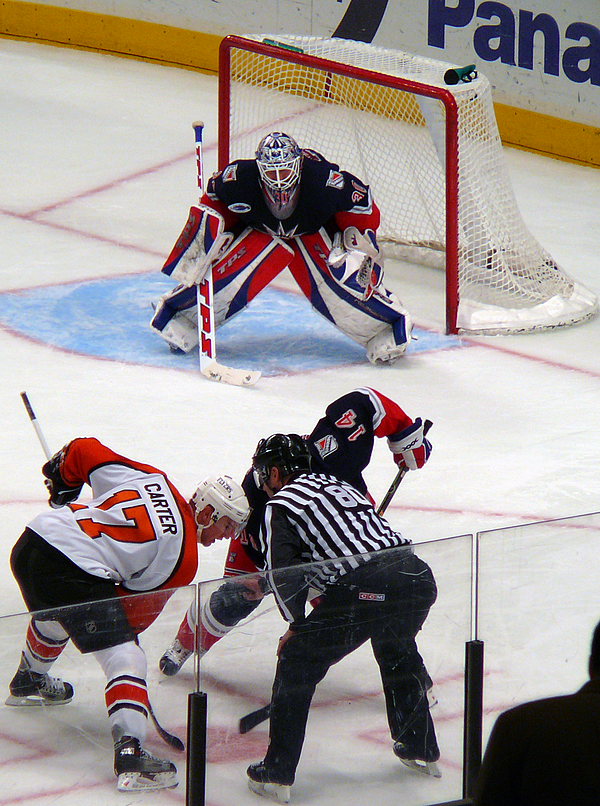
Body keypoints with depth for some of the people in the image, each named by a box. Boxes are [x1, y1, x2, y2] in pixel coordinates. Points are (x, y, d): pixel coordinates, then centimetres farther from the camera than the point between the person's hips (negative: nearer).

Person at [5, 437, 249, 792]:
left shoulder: (148, 476, 13)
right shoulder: (183, 556, -2)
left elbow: (83, 450, 16)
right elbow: (138, 606, 2)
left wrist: (63, 483, 33)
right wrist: (120, 631, 19)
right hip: (74, 574, -8)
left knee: (54, 616, 39)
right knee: (125, 658, -5)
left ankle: (28, 682, 66)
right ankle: (130, 754, -19)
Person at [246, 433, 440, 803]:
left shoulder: (280, 505, 9)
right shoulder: (337, 484, 31)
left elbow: (284, 571, -2)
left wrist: (298, 625, 12)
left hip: (362, 591, -7)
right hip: (417, 575, 7)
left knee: (298, 664, 9)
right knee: (398, 652, 36)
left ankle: (276, 774, 9)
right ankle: (421, 750, 46)